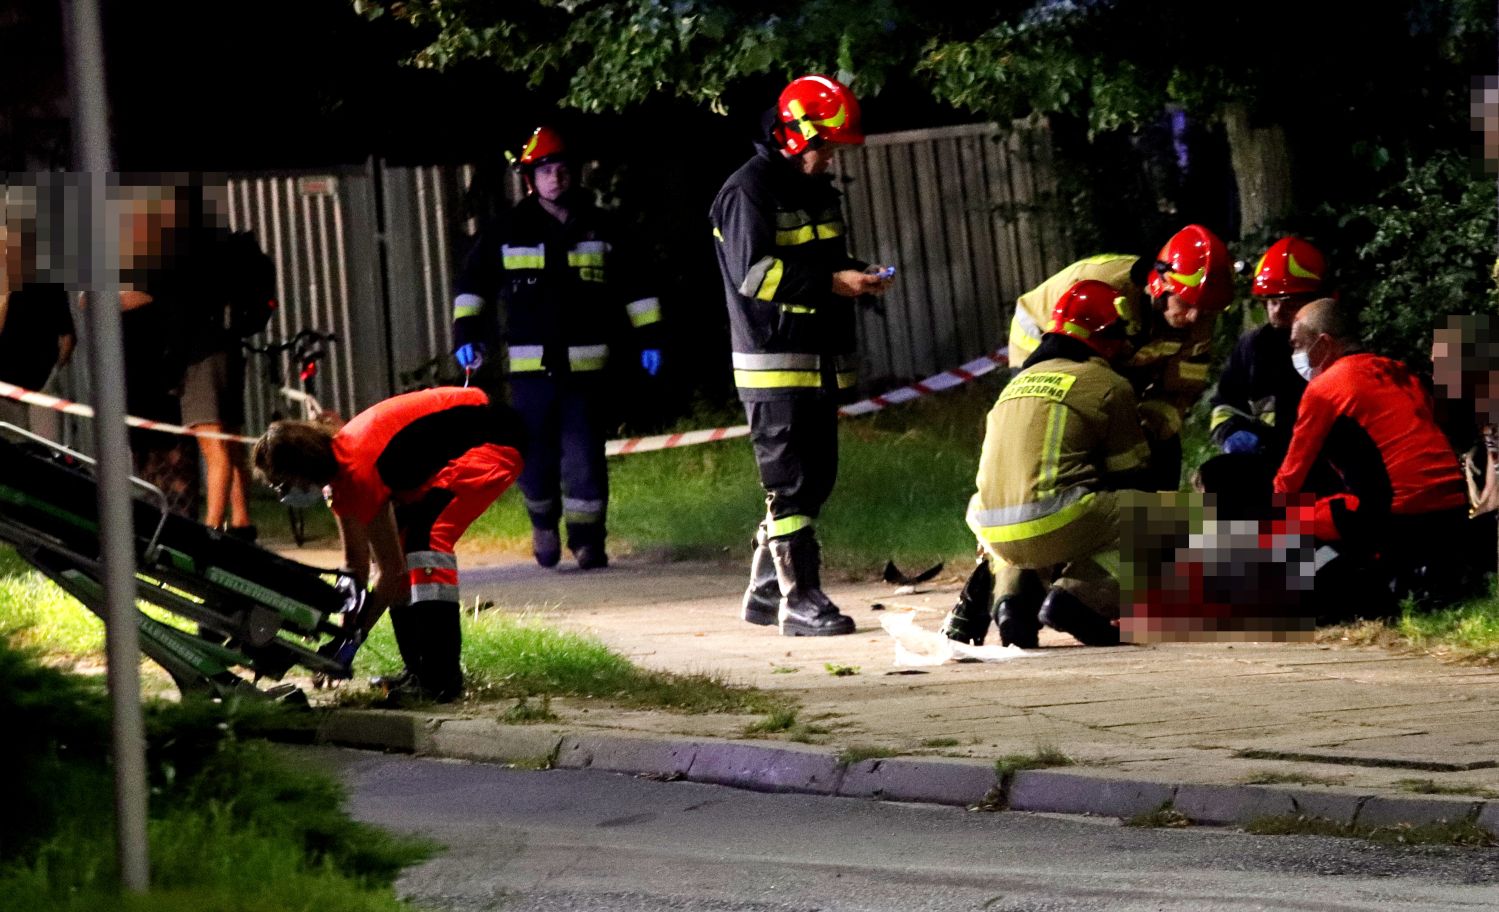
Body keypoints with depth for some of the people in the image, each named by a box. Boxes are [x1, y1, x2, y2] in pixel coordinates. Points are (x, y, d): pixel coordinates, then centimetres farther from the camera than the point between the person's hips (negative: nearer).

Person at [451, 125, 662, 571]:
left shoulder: (599, 231, 8)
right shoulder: (507, 233, 5)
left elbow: (634, 284, 15)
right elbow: (472, 281, 9)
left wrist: (649, 337, 10)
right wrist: (466, 332, -2)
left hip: (586, 367, 0)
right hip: (530, 367, 0)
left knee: (585, 455, -6)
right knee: (535, 458, 0)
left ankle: (587, 539, 3)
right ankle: (543, 522, 26)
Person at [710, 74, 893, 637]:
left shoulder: (816, 190, 18)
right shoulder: (748, 190, -11)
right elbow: (753, 273, -20)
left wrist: (859, 275, 5)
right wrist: (832, 283, -23)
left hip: (820, 361, 9)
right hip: (773, 363, -9)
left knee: (815, 479, 11)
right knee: (791, 483, -9)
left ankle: (765, 592, 20)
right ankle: (800, 601, -7)